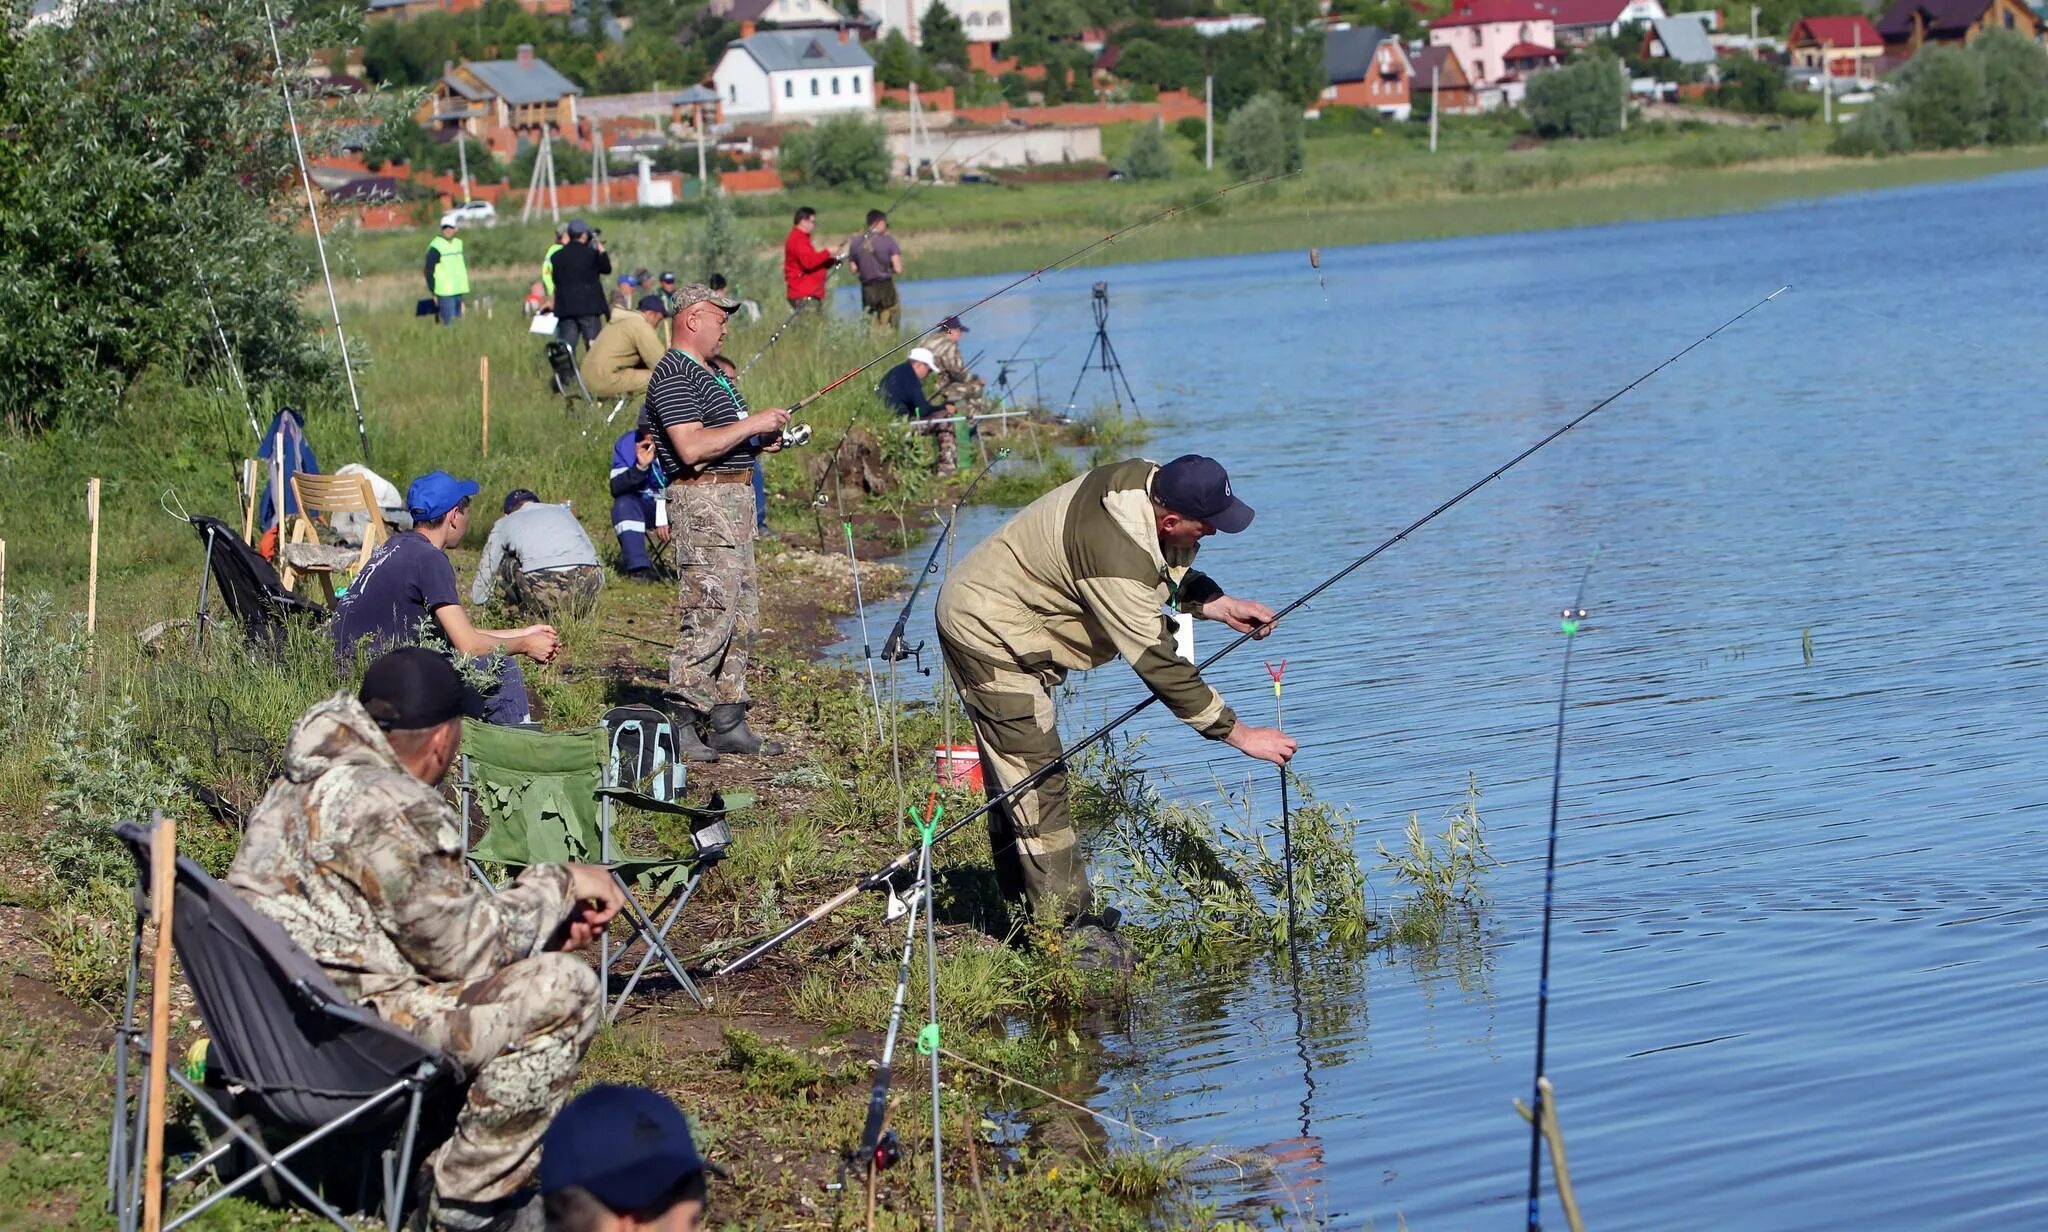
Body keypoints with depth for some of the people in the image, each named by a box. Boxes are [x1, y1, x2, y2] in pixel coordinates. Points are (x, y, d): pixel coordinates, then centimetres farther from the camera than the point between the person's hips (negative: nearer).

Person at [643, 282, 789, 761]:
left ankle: (728, 724, 15)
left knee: (742, 618, 11)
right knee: (709, 615, -14)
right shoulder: (673, 375, -13)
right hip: (702, 501, -11)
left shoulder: (709, 374, 20)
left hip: (735, 500, 11)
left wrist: (763, 441, 10)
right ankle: (678, 725, -11)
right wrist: (753, 424, -17)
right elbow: (692, 448, -23)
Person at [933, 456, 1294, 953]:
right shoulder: (1116, 555, -37)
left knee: (1012, 776, 18)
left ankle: (1024, 906, 28)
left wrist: (1223, 606, -6)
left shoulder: (1149, 481, -9)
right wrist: (1241, 735, -30)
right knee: (1036, 778, -11)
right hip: (986, 630, -11)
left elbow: (1173, 575, 11)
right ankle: (1067, 926, -9)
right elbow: (1157, 664, -33)